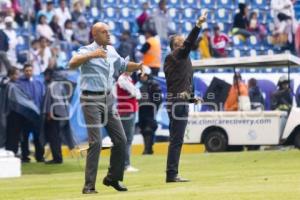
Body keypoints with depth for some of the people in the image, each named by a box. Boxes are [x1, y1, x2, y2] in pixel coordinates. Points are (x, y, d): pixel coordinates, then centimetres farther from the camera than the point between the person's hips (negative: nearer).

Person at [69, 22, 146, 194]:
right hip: (92, 100, -7)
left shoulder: (111, 51, 11)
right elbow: (73, 64, -30)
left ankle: (113, 178, 22)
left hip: (109, 99, 7)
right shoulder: (88, 51, -10)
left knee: (121, 140, 6)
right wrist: (91, 55, -45)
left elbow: (123, 65, 27)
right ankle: (89, 185, -8)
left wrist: (137, 66, 7)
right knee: (96, 142, -13)